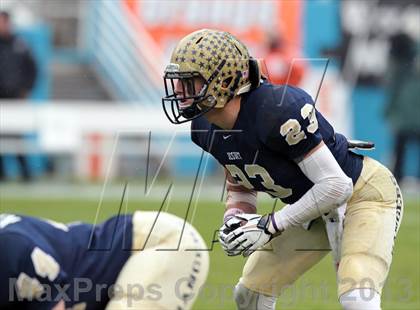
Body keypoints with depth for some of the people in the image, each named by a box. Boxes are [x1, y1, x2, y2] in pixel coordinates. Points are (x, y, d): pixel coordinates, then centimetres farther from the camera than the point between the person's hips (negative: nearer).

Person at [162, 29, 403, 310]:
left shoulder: (276, 111, -34)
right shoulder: (206, 129, -7)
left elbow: (335, 186, -30)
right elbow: (240, 187, 10)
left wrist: (270, 226, -26)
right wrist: (234, 220, -13)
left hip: (365, 194, -9)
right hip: (316, 208, 9)